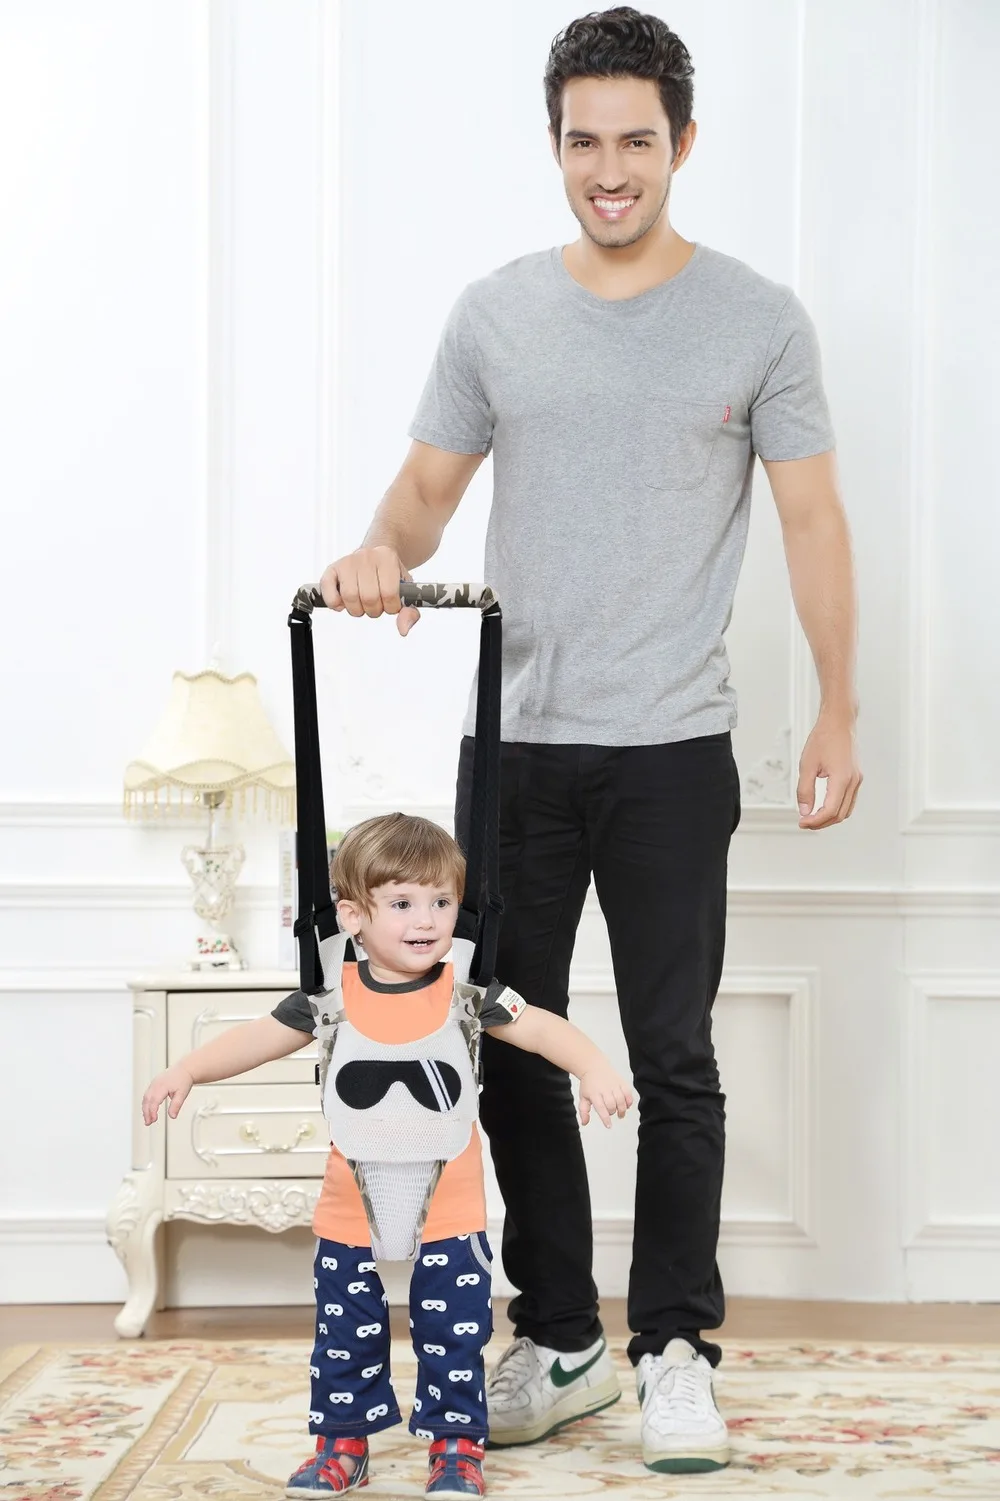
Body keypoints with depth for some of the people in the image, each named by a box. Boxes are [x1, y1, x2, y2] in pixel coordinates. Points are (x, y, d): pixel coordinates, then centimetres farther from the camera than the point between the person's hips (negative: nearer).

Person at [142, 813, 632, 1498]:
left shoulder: (467, 995, -6)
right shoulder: (332, 999, -5)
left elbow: (540, 1027, -8)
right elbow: (258, 1038, -2)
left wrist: (595, 1068, -25)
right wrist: (186, 1071, -14)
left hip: (450, 1212, -1)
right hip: (352, 1211, 1)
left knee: (455, 1333, 5)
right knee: (346, 1333, 11)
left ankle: (457, 1444, 20)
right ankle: (343, 1442, 27)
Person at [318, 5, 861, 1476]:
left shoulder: (758, 320, 1)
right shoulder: (495, 313, 7)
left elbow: (813, 522, 3)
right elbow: (430, 485, 10)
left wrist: (838, 714, 0)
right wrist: (385, 552, -13)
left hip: (671, 749, -3)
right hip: (514, 743, 3)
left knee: (673, 1062, 2)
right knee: (514, 1054, 7)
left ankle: (676, 1345, 14)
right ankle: (557, 1336, 20)